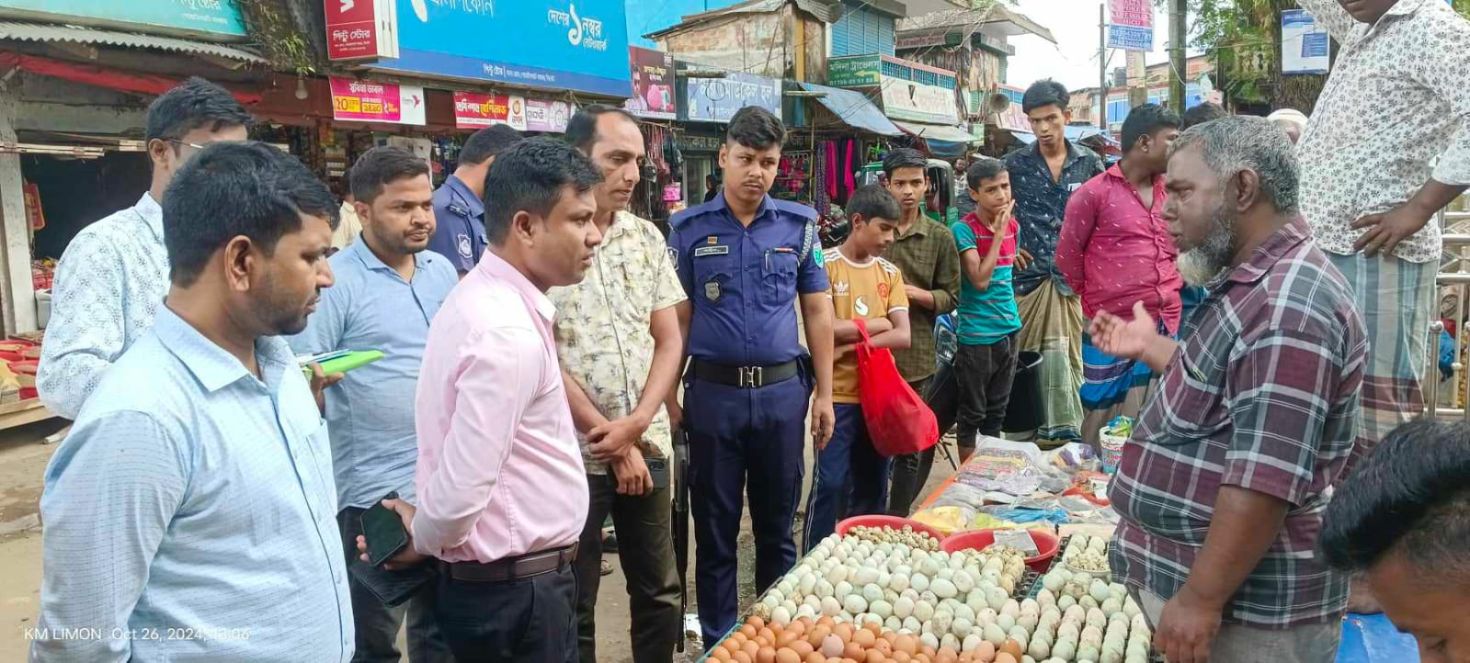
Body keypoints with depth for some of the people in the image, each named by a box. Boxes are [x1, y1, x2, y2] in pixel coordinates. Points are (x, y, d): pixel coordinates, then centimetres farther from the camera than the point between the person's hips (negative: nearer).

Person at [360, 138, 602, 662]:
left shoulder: (487, 299, 6)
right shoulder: (507, 331, -26)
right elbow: (461, 490, -26)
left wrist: (424, 531, 8)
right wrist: (421, 542, -8)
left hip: (506, 582, 9)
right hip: (516, 593, -9)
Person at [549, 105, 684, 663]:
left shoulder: (647, 237, 6)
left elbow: (669, 341, 6)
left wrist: (636, 424, -9)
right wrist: (612, 440, -10)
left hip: (648, 444, 5)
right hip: (575, 451, -5)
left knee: (659, 591, 15)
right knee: (574, 603, 10)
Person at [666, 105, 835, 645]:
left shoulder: (799, 225, 3)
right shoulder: (688, 228, -1)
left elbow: (817, 311, 6)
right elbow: (676, 318, 1)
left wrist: (824, 392, 4)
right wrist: (669, 397, -3)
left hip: (783, 390, 1)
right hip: (713, 392, -1)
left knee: (777, 524, 14)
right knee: (714, 529, 10)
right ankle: (718, 641, 26)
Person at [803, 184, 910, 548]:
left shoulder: (890, 273, 9)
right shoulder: (826, 266, -6)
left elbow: (902, 336, -1)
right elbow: (827, 330, -17)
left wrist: (854, 340, -13)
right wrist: (878, 324, -5)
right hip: (838, 396, -5)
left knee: (873, 486, 13)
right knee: (830, 485, -2)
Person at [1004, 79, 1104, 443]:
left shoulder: (1088, 162, 6)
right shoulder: (1016, 163, 3)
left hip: (1072, 275, 1)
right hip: (1029, 273, -1)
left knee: (1069, 356, 3)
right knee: (1025, 357, 1)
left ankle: (1068, 428, 10)